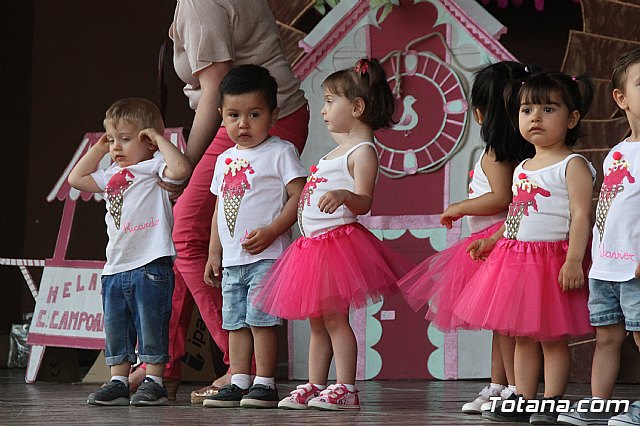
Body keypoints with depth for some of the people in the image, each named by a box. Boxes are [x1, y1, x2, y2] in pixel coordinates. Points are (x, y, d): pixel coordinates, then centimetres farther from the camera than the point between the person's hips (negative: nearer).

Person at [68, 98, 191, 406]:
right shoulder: (112, 175, 19)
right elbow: (77, 179, 29)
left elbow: (180, 169, -24)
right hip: (115, 266, 8)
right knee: (115, 330, 10)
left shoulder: (154, 167, -4)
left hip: (150, 265, -8)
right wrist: (98, 148, 23)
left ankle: (154, 382, 3)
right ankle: (118, 382, 15)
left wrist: (159, 138, -13)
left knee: (151, 326, -3)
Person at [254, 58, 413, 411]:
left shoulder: (362, 151, -10)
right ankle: (314, 386, 16)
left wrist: (343, 196, -39)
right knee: (316, 321, 11)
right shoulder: (339, 149, 19)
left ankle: (345, 389, -9)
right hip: (313, 244, 10)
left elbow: (364, 202, -22)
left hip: (338, 240, -10)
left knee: (333, 316, -10)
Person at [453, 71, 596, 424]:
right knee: (522, 336, 11)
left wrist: (574, 259, -25)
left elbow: (581, 215, -16)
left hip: (552, 256, -8)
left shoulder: (572, 166, -9)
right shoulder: (523, 168, 16)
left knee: (552, 337, -2)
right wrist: (491, 241, 16)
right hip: (515, 257, 8)